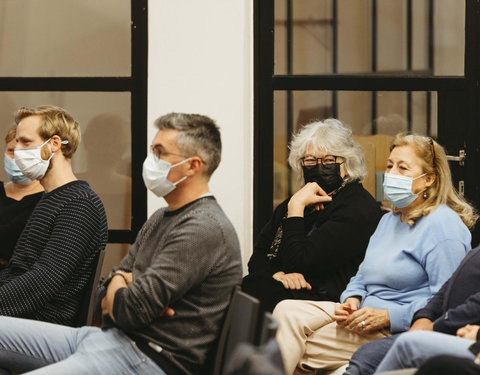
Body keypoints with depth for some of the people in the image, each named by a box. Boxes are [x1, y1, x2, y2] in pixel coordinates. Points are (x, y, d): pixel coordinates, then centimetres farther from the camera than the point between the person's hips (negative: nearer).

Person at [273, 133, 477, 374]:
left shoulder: (443, 225, -10)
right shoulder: (389, 220, 21)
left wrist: (388, 316, -22)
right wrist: (352, 299, 1)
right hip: (364, 314, 9)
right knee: (287, 311, -13)